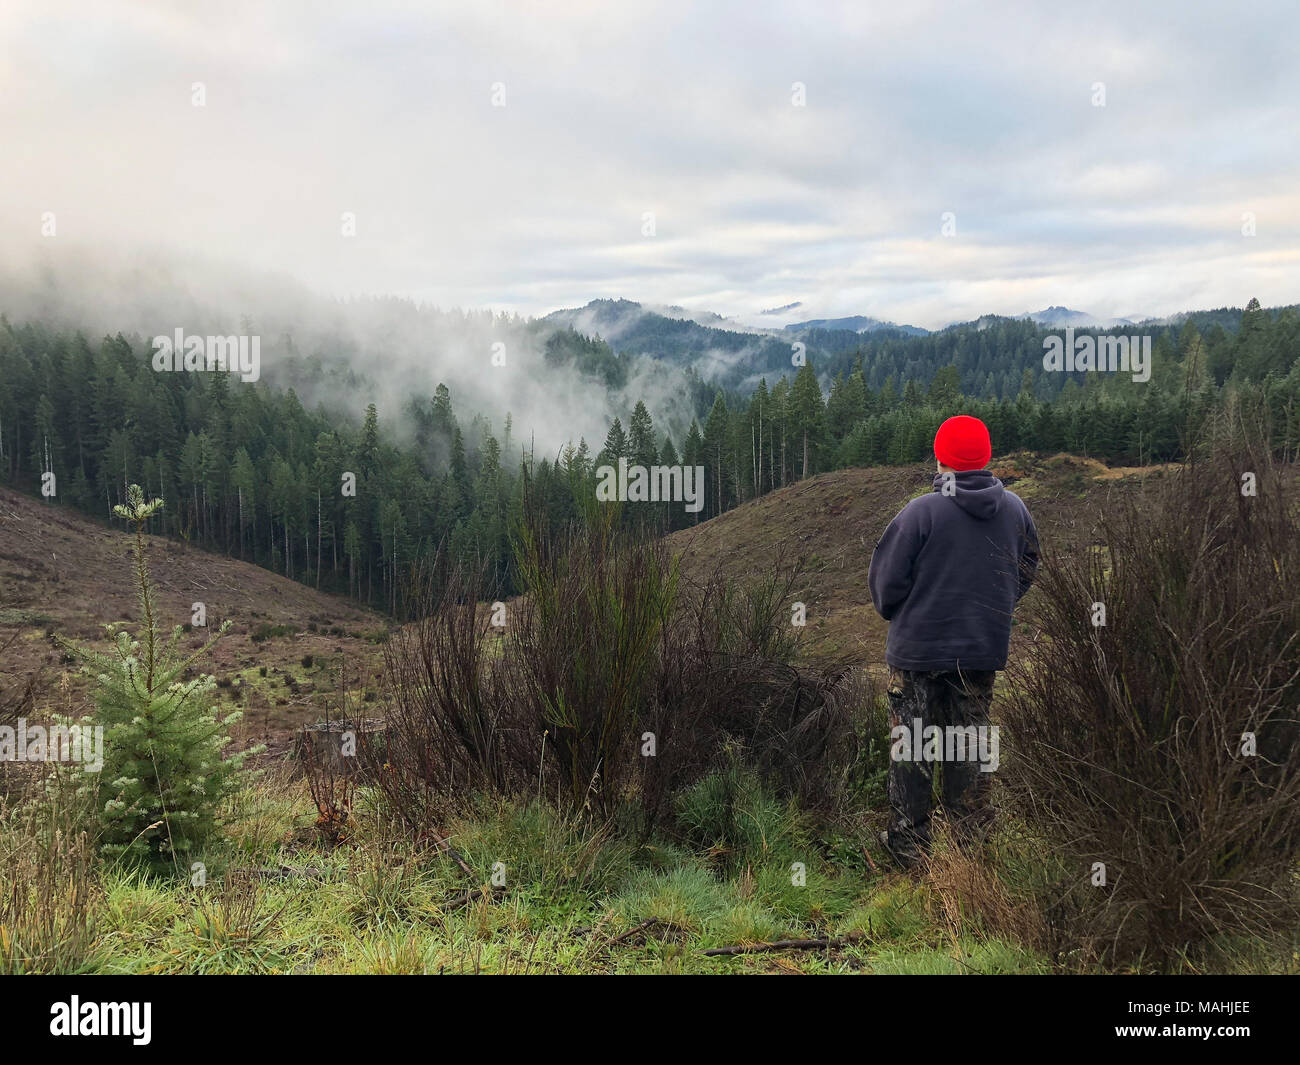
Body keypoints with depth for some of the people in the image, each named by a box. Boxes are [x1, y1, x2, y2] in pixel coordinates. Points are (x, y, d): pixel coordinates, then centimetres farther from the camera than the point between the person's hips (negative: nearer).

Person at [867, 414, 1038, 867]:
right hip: (985, 647, 4)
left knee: (911, 743, 8)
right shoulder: (1015, 509, 0)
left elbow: (885, 579, -11)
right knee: (972, 739, 16)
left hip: (918, 646, -4)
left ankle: (909, 840, 15)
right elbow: (1025, 574, 13)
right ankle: (971, 836, 23)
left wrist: (892, 612, 10)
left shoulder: (922, 511, -17)